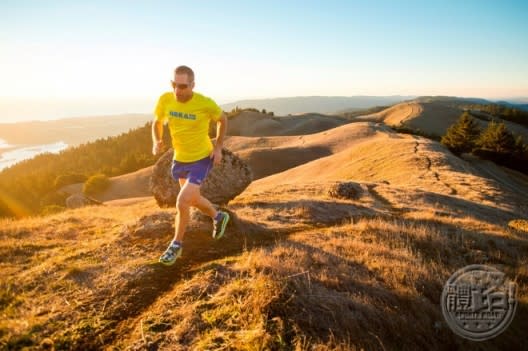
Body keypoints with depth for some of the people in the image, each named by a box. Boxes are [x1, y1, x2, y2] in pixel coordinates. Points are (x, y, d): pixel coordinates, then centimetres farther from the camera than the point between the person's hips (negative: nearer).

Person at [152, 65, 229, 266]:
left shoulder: (205, 104, -23)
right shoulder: (165, 100, -13)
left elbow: (223, 120, -2)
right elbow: (157, 123, 4)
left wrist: (218, 147, -7)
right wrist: (156, 142, -16)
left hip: (202, 159, -5)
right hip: (180, 159, 6)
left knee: (182, 203, -14)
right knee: (193, 200, 22)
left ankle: (176, 245, 11)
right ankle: (219, 217, 51)